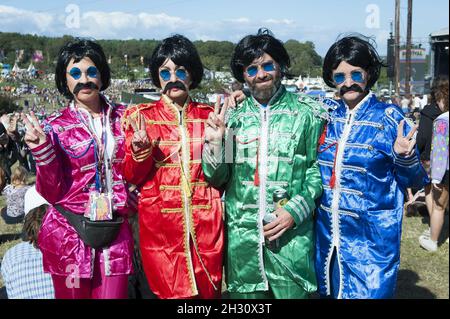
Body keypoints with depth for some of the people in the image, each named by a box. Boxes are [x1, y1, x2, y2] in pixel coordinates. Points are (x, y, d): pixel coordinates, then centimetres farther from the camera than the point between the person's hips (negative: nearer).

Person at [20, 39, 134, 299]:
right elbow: (52, 193, -6)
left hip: (115, 234, 2)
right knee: (73, 294, 12)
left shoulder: (123, 118, 4)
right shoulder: (55, 127, -3)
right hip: (69, 235, -1)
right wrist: (43, 151, -18)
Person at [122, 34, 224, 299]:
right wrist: (141, 150, -18)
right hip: (160, 224, -1)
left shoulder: (208, 115, 7)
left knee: (209, 292, 9)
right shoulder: (141, 116, 2)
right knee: (170, 292, 4)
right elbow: (132, 176, 0)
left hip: (205, 224, 2)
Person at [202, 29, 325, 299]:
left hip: (291, 236, -2)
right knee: (245, 292, 12)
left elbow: (318, 169, 1)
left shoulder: (306, 113, 0)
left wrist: (295, 210, -11)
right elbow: (218, 179, 7)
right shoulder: (232, 115, 6)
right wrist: (214, 143, -10)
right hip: (241, 235, 2)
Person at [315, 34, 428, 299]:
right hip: (328, 236, 5)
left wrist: (403, 157, -26)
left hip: (372, 238, -4)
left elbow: (415, 181, -7)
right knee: (330, 291, 18)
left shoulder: (388, 117, -9)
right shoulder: (329, 115, 3)